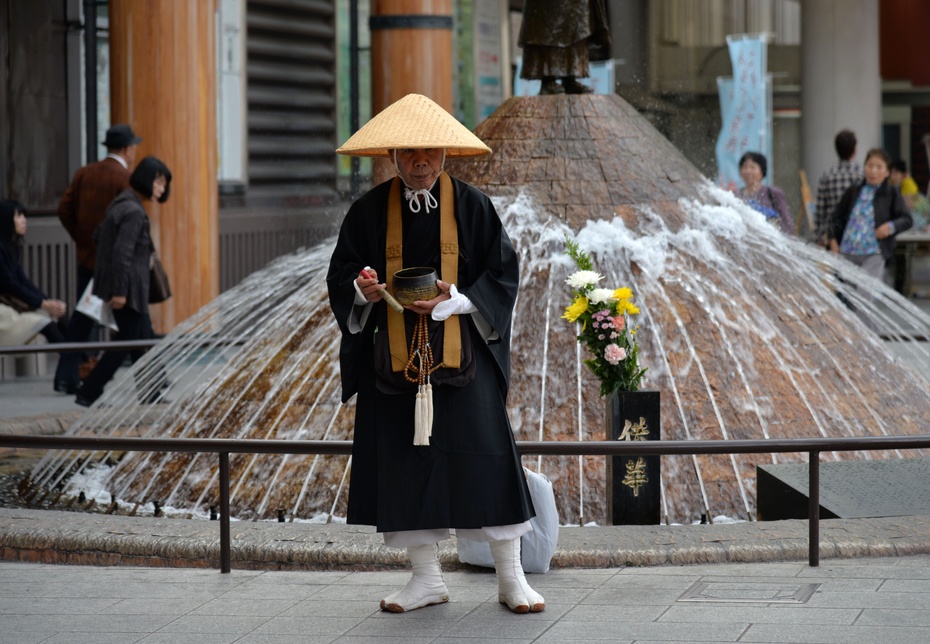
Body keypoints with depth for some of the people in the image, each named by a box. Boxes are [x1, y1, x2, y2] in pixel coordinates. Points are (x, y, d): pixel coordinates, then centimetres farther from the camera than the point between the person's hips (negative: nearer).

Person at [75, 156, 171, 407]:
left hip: (122, 286, 10)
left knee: (143, 339, 15)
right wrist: (120, 291, -22)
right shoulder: (133, 211, -19)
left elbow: (99, 236, 19)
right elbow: (122, 252, -24)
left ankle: (150, 393, 22)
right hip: (128, 288, -10)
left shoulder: (121, 204, 12)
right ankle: (88, 393, -2)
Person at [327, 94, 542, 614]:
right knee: (406, 464, 3)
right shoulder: (370, 210, 5)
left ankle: (511, 577, 5)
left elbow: (503, 272, 0)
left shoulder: (471, 205, 0)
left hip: (463, 354, -2)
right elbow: (341, 275, 9)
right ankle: (427, 577, 14)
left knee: (485, 458, -4)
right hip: (393, 355, 2)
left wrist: (454, 299, -14)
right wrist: (362, 289, -14)